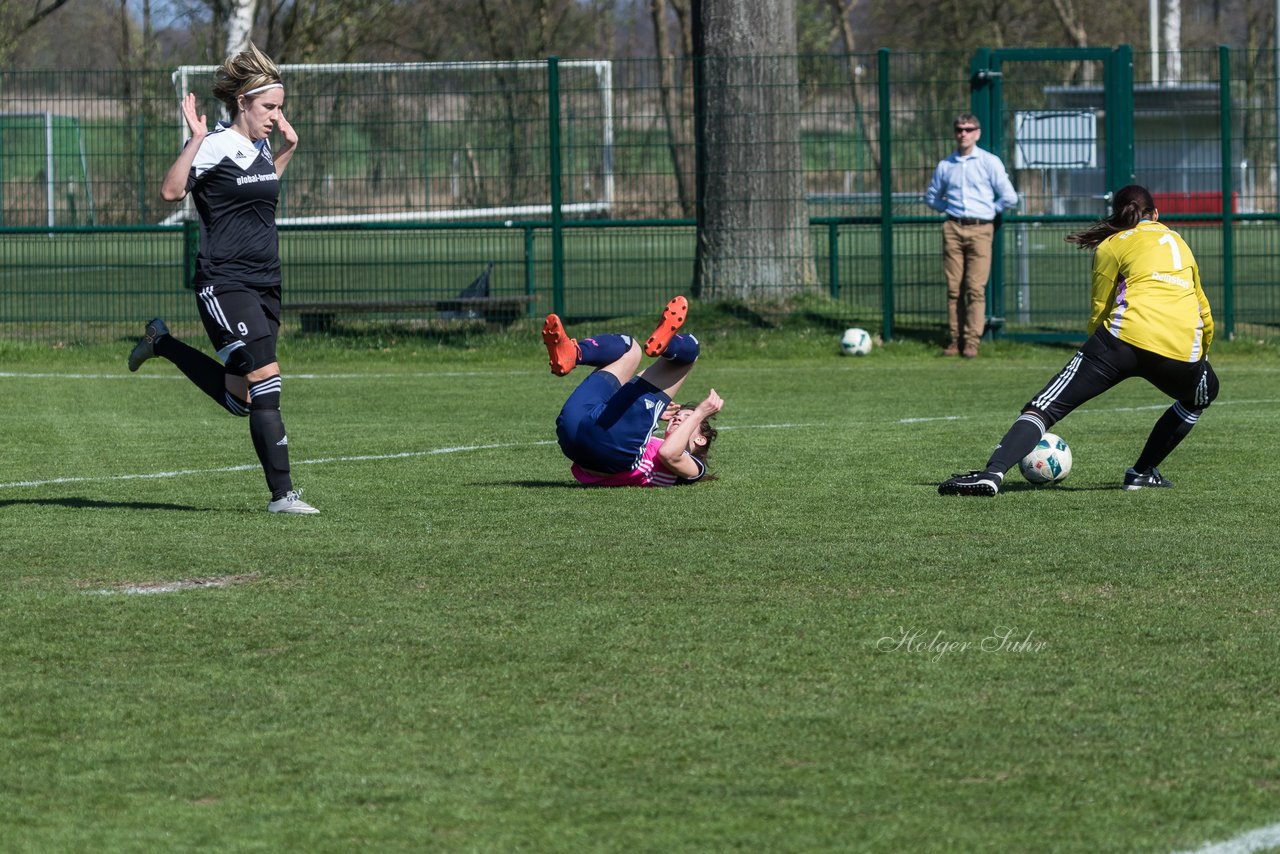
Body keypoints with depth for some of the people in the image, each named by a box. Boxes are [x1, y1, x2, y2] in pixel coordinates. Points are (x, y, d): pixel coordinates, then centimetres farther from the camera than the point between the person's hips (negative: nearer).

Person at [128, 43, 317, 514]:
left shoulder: (259, 147, 13)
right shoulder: (217, 145, -11)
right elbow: (171, 190, -21)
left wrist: (289, 148, 22)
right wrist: (194, 139, -29)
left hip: (264, 286, 8)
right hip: (225, 285, -8)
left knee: (238, 398, 10)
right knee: (266, 383, -16)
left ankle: (162, 343, 32)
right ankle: (282, 494, -12)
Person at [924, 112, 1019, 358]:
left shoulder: (990, 162, 4)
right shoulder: (945, 165, 13)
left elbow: (1009, 197, 2)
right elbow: (931, 196, 26)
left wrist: (989, 211, 6)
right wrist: (947, 209, 13)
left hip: (980, 229, -3)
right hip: (953, 229, 3)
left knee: (976, 288, -9)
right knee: (954, 288, -1)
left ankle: (972, 341, -10)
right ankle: (956, 340, 2)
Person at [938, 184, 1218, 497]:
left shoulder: (1111, 245, 18)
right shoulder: (1177, 239, 30)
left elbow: (1099, 312, 16)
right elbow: (1204, 311, 33)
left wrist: (1098, 351, 31)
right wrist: (1199, 357, 46)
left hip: (1128, 334, -3)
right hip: (1184, 350, 3)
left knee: (1044, 409, -3)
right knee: (1205, 392, 36)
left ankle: (992, 473, -23)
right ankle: (1143, 473, 28)